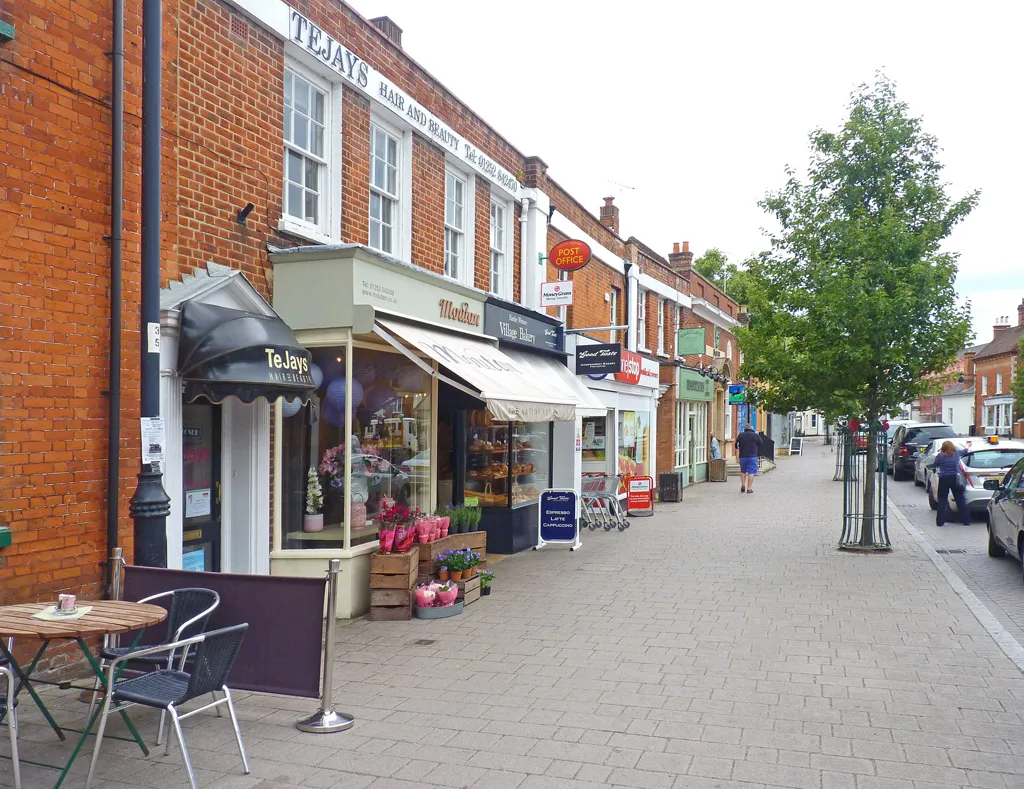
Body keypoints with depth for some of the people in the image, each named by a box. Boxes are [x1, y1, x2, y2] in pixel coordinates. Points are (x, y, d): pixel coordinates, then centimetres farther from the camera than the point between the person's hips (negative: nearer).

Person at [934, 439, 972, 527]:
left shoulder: (939, 456, -5)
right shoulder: (956, 453, 2)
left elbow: (936, 466, 8)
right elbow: (965, 451, 24)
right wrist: (968, 447, 44)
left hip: (943, 479, -1)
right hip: (954, 479, 1)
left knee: (942, 500, 5)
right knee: (960, 499, 9)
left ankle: (940, 521, 2)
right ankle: (966, 520, 12)